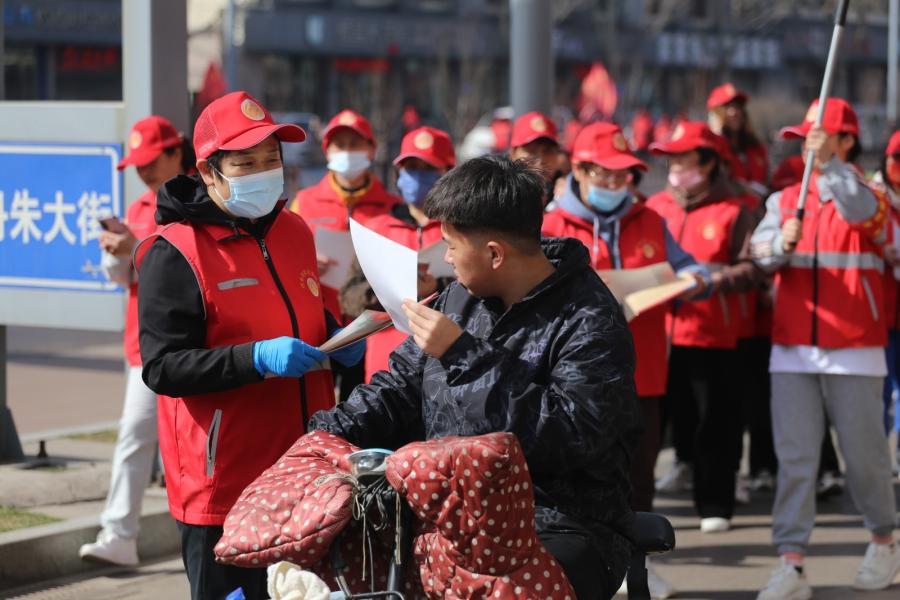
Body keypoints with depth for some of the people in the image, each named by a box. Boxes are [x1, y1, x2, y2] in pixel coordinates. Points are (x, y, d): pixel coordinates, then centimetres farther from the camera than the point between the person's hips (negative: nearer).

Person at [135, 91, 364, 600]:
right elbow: (162, 368, -15)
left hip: (304, 472, 7)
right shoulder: (175, 253, -10)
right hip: (224, 483, -7)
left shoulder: (294, 231, 12)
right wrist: (257, 358, -25)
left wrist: (339, 340, 6)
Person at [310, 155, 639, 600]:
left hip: (558, 530, -7)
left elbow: (571, 437, -23)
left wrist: (464, 356, -21)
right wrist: (329, 432, 1)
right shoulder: (460, 298, 12)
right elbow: (401, 389, 20)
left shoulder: (591, 324, -11)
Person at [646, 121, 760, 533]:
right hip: (659, 332, 3)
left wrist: (714, 279, -20)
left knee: (714, 423, 2)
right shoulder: (656, 205, 11)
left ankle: (715, 506, 9)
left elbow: (749, 269, -4)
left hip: (713, 334, -3)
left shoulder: (732, 212, 0)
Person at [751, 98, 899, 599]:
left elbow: (858, 210, -25)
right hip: (793, 351, 3)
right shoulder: (784, 200, 11)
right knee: (794, 459, -2)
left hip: (853, 351, -3)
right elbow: (761, 252, -6)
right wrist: (782, 243, -28)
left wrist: (828, 163, -39)